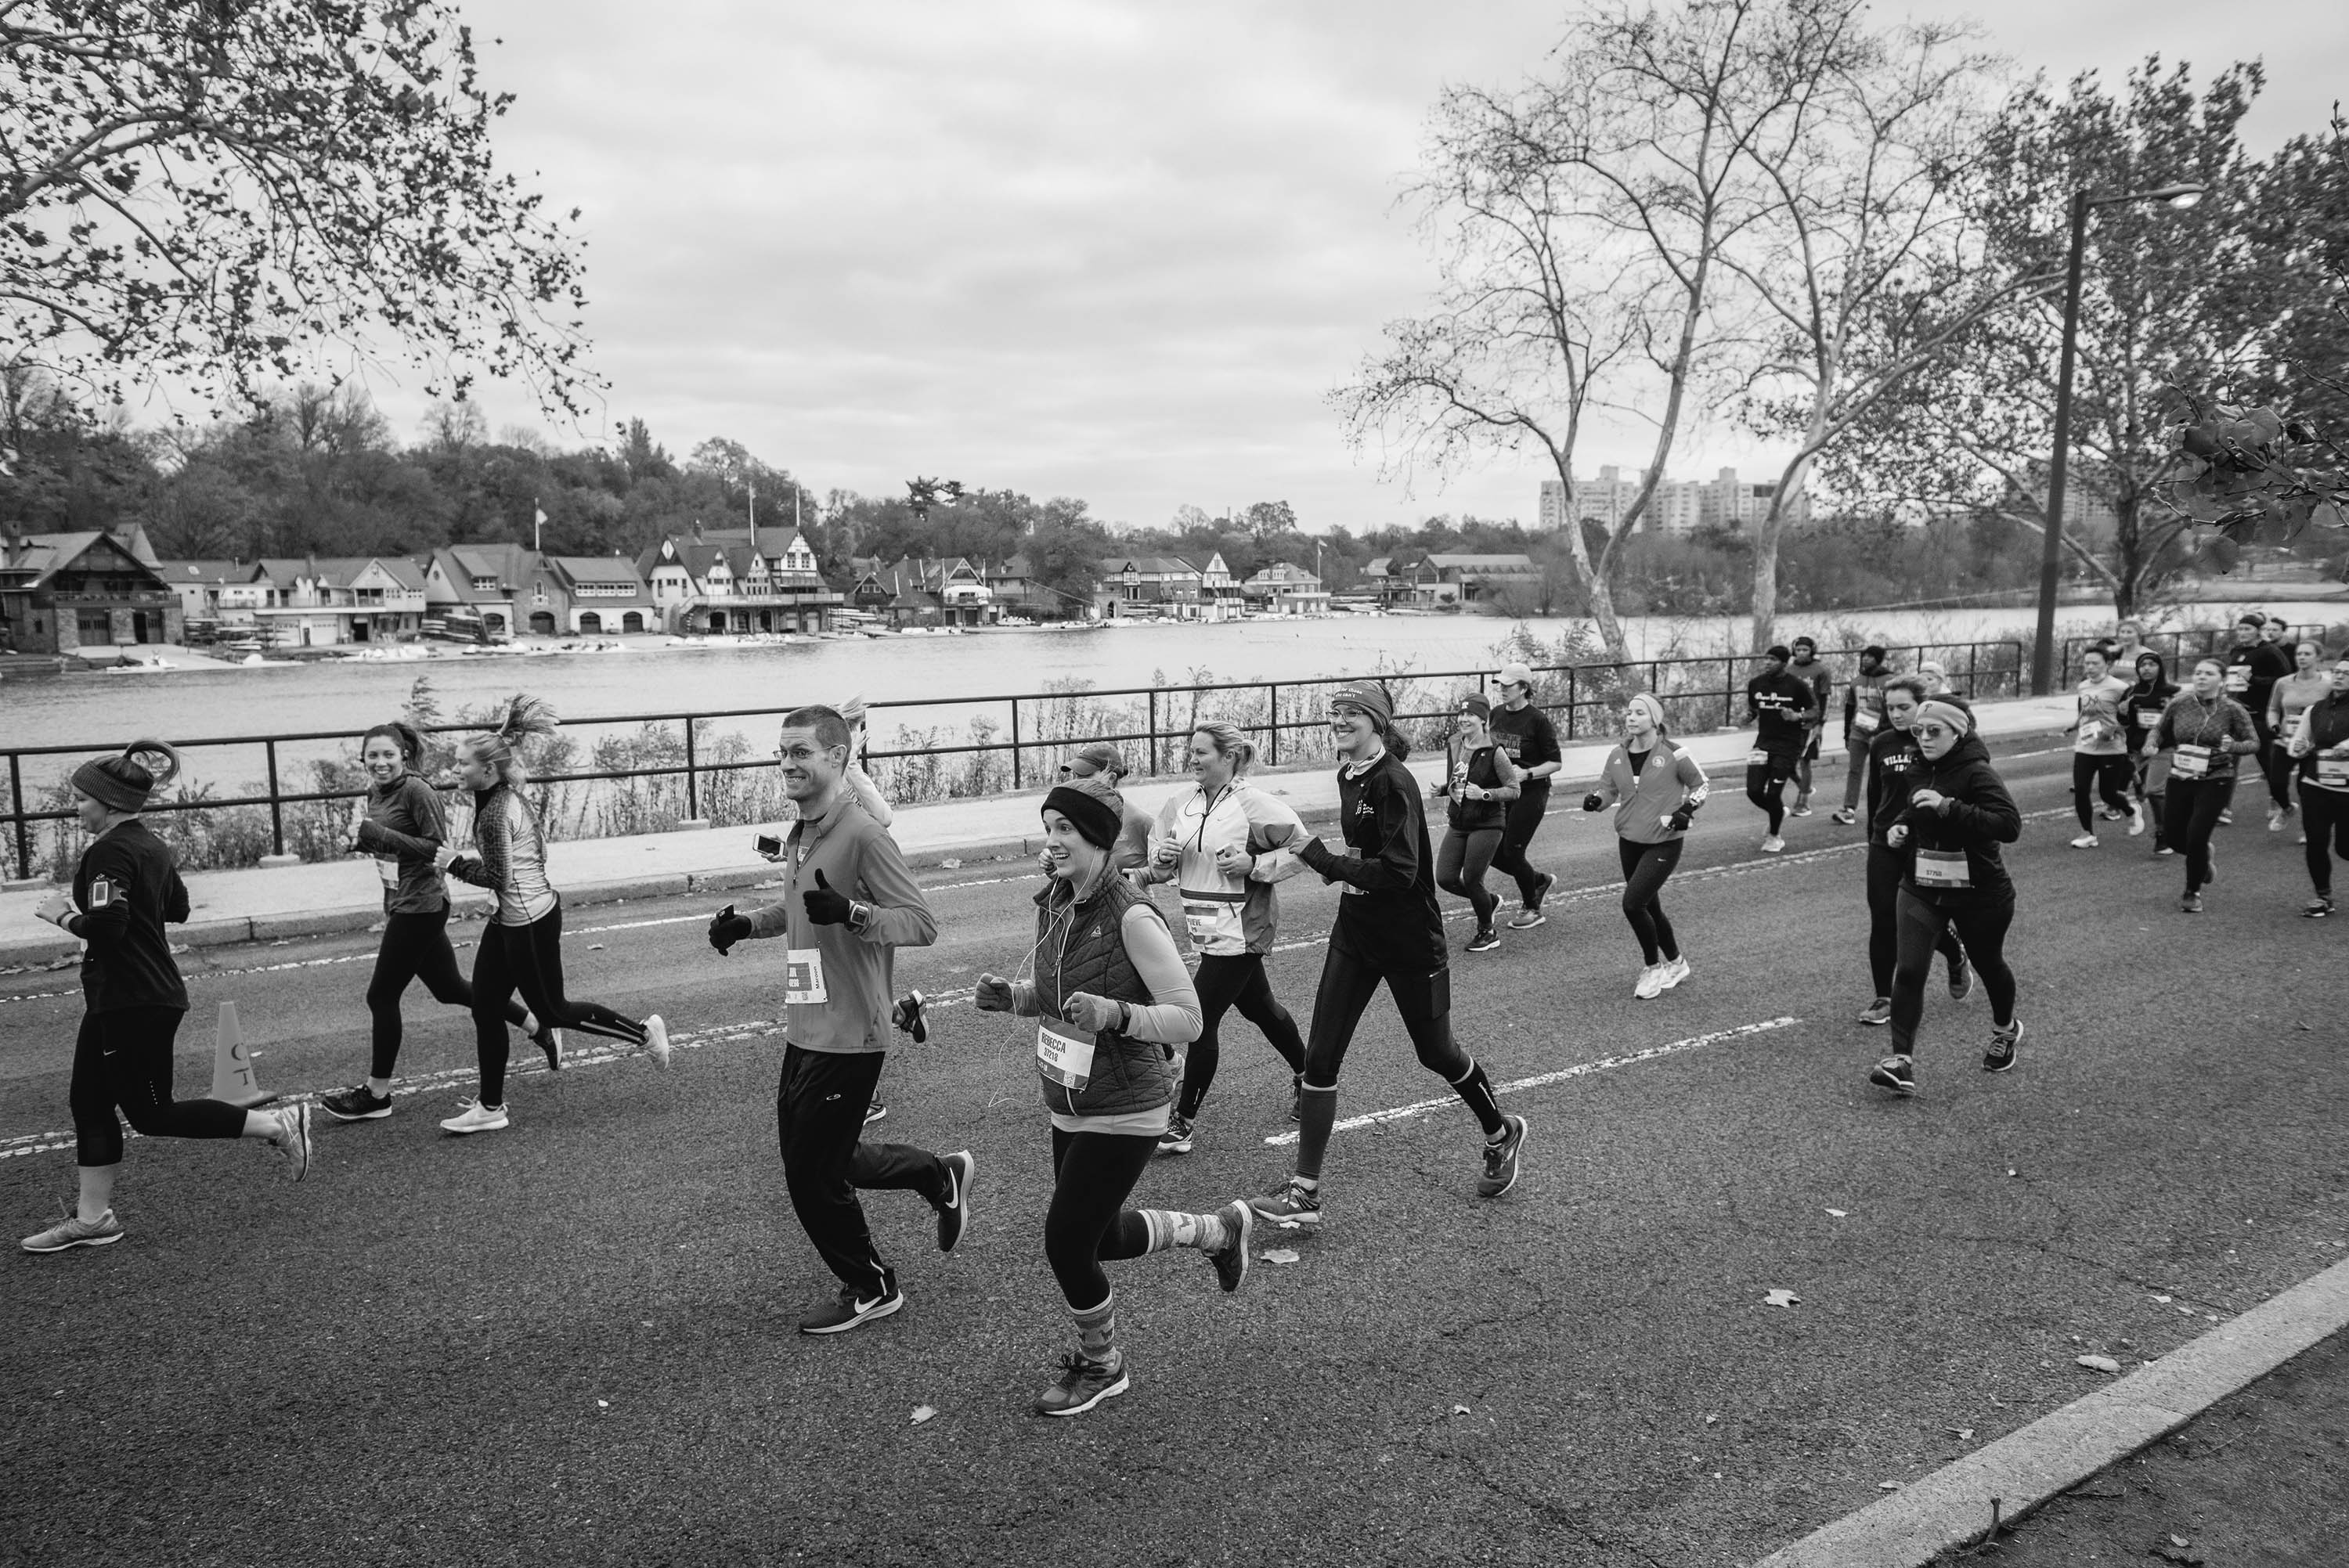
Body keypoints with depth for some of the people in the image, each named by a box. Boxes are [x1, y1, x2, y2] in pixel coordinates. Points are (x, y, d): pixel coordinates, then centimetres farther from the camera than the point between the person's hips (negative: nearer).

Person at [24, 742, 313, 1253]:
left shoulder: (109, 851, -18)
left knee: (150, 1114, -2)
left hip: (132, 1004, -10)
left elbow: (106, 927, -29)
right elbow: (177, 909, 21)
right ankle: (91, 1218, 19)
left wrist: (65, 916, -10)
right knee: (89, 1100, 13)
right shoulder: (150, 844, 11)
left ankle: (279, 1124, -2)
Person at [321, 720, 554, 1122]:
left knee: (382, 995, -2)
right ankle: (539, 1028, 29)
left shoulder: (417, 791, -16)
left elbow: (436, 848, -20)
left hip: (421, 904, -9)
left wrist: (379, 834, -24)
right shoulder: (373, 796, 9)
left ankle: (377, 1094, 12)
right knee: (450, 988, 17)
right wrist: (359, 841, 0)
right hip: (400, 904, 9)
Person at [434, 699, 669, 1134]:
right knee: (485, 1006, 11)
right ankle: (490, 1106, 20)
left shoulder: (496, 813, -23)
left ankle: (643, 1033, 18)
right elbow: (536, 851, 15)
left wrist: (455, 862, -11)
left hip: (529, 921, -10)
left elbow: (497, 877, -22)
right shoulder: (508, 798, 6)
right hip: (510, 918, 10)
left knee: (552, 1011, 5)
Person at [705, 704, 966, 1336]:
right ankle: (941, 1175, 35)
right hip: (804, 1030, 9)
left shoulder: (863, 835, -19)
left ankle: (869, 1289, 24)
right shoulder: (799, 835, 8)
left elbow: (924, 923, -22)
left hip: (848, 1036, -9)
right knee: (814, 1159, 19)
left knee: (813, 1174, 2)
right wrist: (747, 924, 10)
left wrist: (851, 913, -36)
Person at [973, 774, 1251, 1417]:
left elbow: (1188, 1019, -21)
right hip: (1069, 1105, 8)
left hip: (1124, 1113, -8)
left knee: (1065, 1241, -1)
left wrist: (1114, 1014, -35)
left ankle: (1101, 1366, 26)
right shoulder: (1054, 904, 0)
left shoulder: (1132, 917, -23)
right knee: (1099, 1236, 20)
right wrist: (1008, 994, -5)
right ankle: (1219, 1230, 44)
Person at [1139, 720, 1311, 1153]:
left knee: (1202, 1021, -7)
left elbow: (1302, 850, -10)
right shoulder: (1181, 807, 5)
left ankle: (1183, 1121, 4)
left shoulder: (1255, 805, -14)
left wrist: (1253, 864, -19)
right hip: (1204, 929, 7)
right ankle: (1305, 1074, 44)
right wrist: (1162, 858, -8)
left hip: (1240, 931, -7)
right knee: (1259, 1007, 22)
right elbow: (1158, 868, 15)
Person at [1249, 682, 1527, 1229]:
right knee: (1319, 1057, -1)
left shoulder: (1395, 783, -20)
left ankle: (1502, 1134, 40)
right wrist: (1335, 866, 7)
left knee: (1435, 1052, 11)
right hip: (1355, 934, 7)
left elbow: (1400, 871, -28)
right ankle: (1305, 1191, 3)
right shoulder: (1349, 776, 6)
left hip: (1410, 942, -7)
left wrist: (1329, 864, -25)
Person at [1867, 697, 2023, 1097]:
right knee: (1908, 971, -11)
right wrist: (1899, 826, 1)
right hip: (1921, 887, 5)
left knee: (1988, 964, 20)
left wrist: (1949, 807, -36)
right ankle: (1902, 1062, -13)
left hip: (1978, 894, -4)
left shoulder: (1977, 774, -18)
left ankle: (2006, 1030, 49)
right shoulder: (1925, 771, 3)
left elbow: (2010, 825, -31)